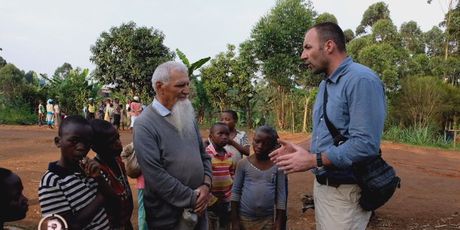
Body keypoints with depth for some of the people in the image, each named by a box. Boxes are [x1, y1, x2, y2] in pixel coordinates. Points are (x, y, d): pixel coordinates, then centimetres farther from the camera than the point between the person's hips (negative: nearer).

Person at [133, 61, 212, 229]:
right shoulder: (145, 125, -17)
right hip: (167, 216, -6)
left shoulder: (187, 116, 6)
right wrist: (192, 198, -15)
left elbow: (204, 155, 11)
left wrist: (206, 184, -6)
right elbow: (155, 175, -22)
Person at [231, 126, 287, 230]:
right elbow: (235, 192, -2)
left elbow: (281, 195, -1)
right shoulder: (243, 164, -6)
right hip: (244, 218, 0)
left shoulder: (277, 166, -5)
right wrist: (235, 221, -3)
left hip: (267, 220, 1)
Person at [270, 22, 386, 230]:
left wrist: (313, 160, -21)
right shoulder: (325, 84, 13)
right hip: (321, 186, 9)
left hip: (345, 192, -9)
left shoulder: (361, 80, -18)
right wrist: (300, 151, 3)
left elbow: (365, 144, -26)